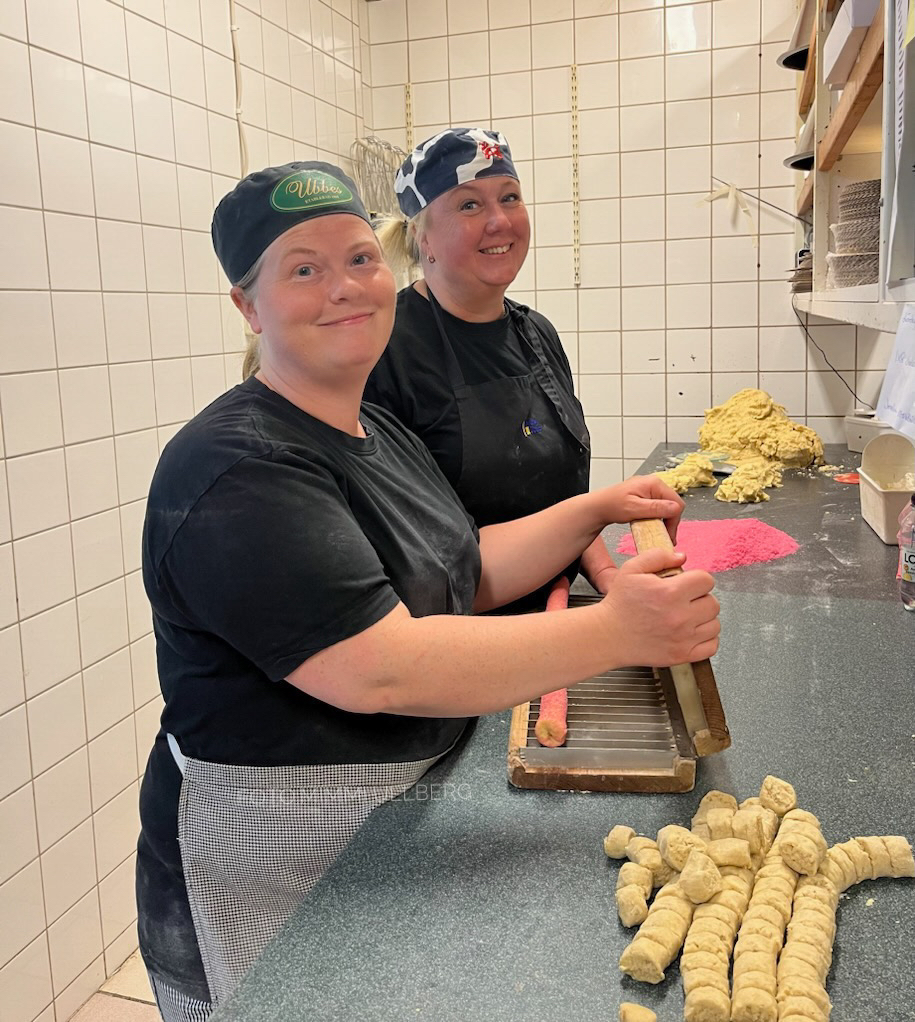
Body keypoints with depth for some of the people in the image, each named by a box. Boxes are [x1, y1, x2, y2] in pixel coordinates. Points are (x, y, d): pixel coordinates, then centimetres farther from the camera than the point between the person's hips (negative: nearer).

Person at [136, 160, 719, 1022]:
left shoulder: (377, 434, 6)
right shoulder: (235, 473, -25)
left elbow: (465, 572, 12)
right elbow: (379, 671, -32)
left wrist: (597, 510, 3)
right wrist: (617, 632, -30)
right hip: (272, 876, -8)